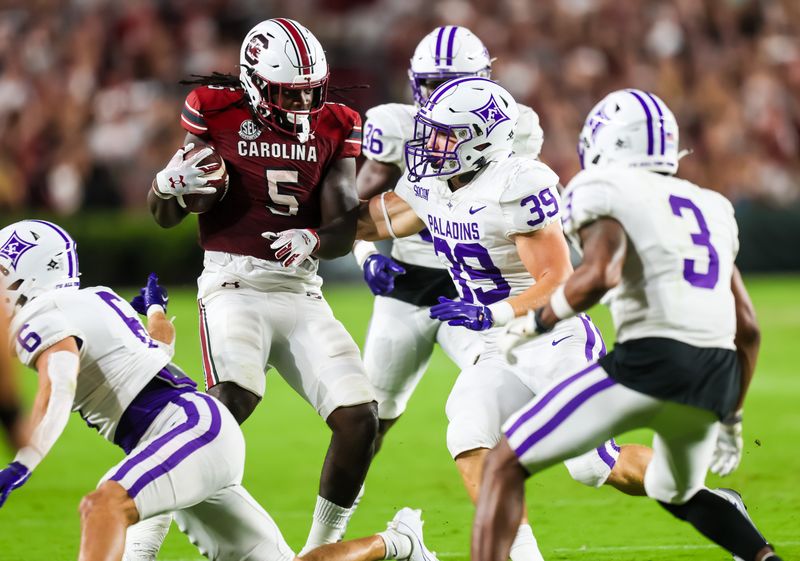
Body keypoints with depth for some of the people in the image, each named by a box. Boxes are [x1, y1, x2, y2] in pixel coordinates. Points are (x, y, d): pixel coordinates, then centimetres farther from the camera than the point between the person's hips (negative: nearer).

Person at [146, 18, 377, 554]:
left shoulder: (334, 128, 7)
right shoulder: (217, 114, -2)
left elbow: (344, 231, 2)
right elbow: (164, 217, 5)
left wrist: (312, 239, -21)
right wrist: (170, 184, -19)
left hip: (301, 291, 4)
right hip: (234, 283, -4)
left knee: (360, 419, -8)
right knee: (234, 398, -30)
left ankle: (321, 547, 13)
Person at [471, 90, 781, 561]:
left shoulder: (604, 189, 3)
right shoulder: (711, 207, 24)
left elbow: (602, 274, -17)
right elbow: (748, 327, 25)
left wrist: (534, 324, -3)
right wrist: (731, 415, 34)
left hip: (650, 363, -7)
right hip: (719, 377, 7)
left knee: (506, 464, 2)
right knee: (676, 492, 35)